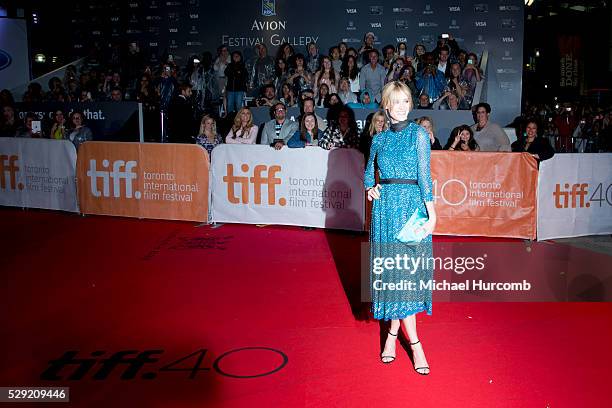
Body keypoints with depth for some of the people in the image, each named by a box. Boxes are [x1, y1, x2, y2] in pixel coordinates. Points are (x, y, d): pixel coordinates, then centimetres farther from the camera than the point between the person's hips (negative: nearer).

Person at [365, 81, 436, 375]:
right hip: (385, 207, 3)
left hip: (412, 206, -3)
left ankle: (393, 332, 16)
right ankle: (414, 342, 13)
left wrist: (432, 213, -10)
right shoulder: (379, 139, 12)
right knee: (391, 270, 2)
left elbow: (424, 175, -5)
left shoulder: (418, 134, 2)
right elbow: (369, 171, 24)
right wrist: (370, 188, 3)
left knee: (406, 271, -1)